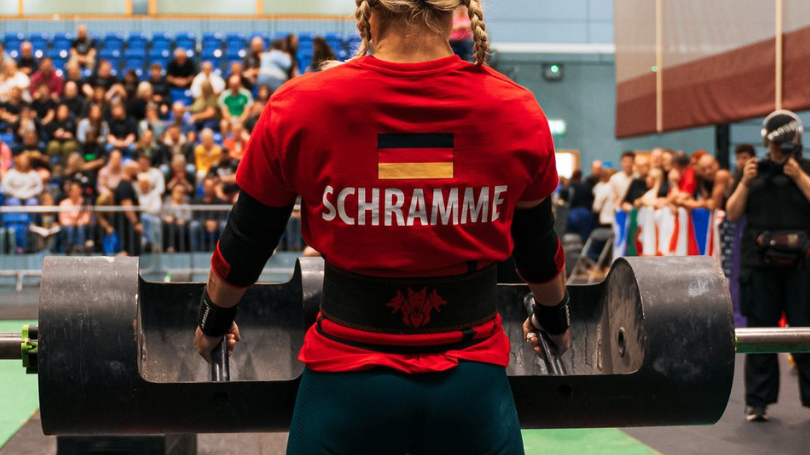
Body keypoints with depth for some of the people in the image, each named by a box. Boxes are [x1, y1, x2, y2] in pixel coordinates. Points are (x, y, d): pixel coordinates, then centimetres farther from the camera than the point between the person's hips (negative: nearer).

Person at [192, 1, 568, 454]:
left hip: (348, 381, 0)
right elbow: (539, 251, 11)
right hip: (473, 386, 1)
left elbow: (245, 244, 4)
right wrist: (555, 320, 32)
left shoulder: (298, 109, -9)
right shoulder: (517, 111, -6)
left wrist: (213, 323, 25)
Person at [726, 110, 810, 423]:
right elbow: (732, 214, 4)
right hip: (760, 264, 1)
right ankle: (757, 401, 9)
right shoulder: (754, 171, 11)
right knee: (759, 331, 4)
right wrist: (745, 182, -8)